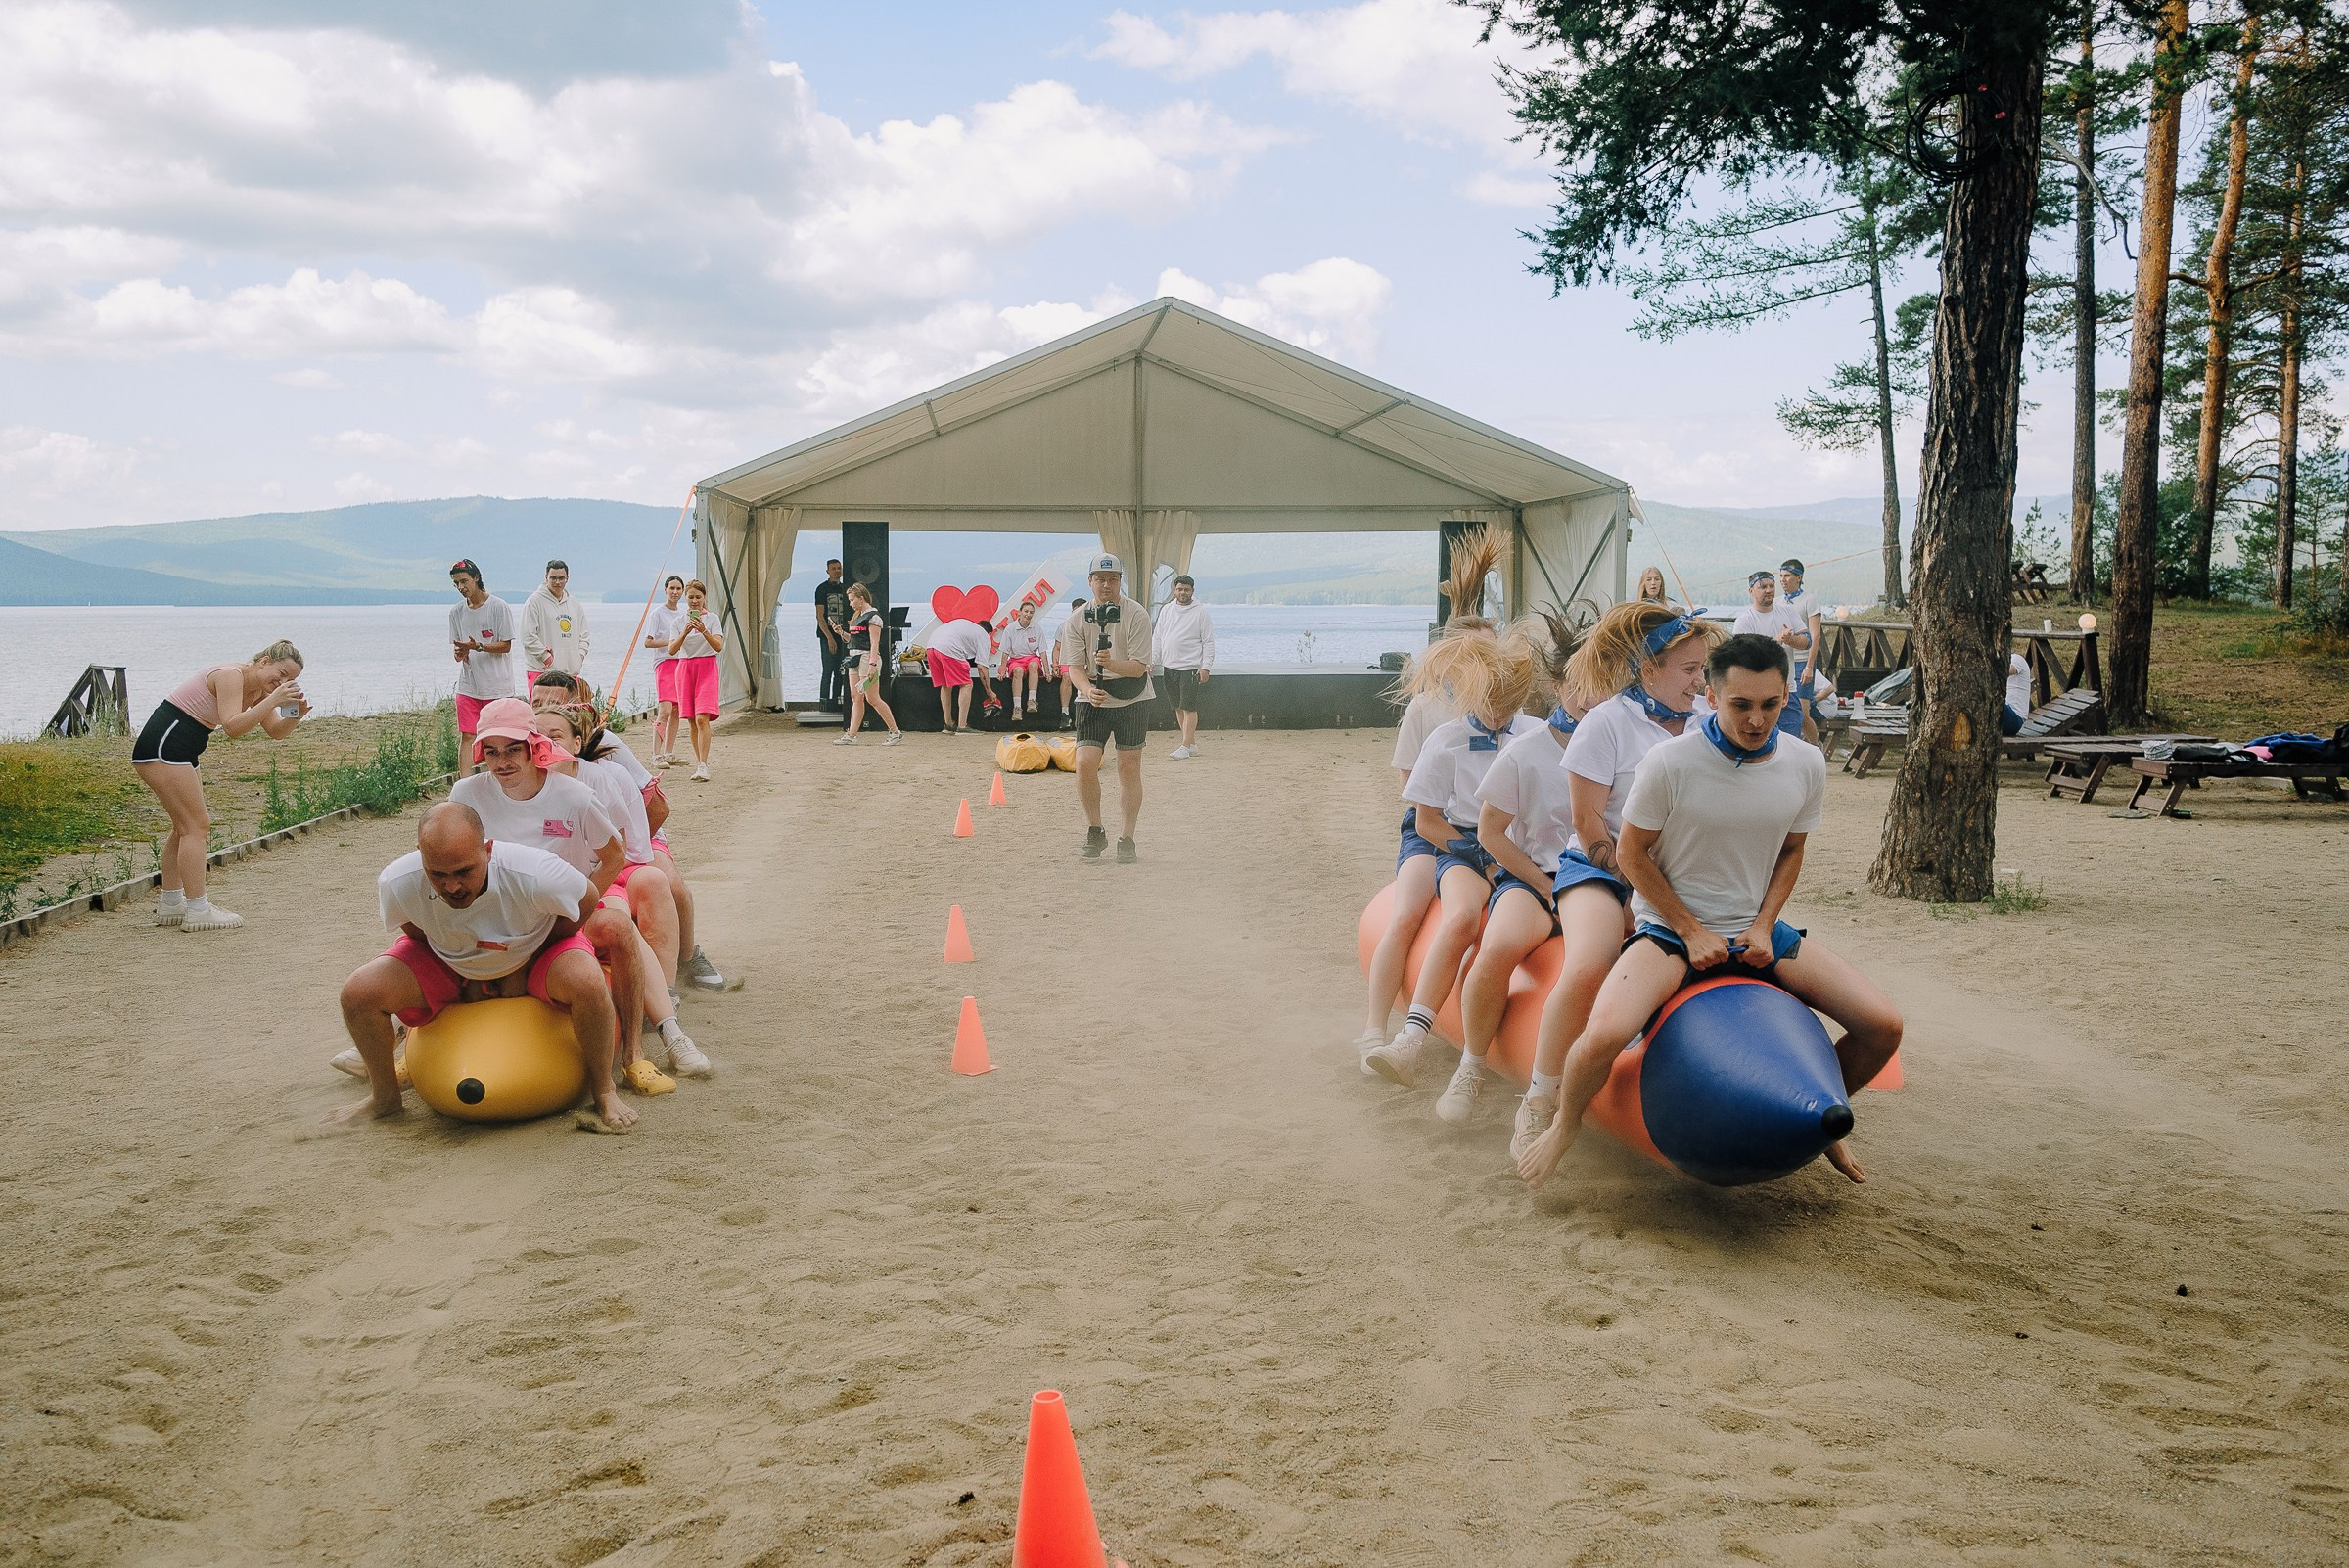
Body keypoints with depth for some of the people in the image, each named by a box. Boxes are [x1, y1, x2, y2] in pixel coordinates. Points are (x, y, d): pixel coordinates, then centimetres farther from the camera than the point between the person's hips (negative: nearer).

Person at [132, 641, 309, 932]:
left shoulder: (258, 690, 10)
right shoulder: (231, 676, -18)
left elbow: (276, 732, 7)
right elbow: (232, 727, -29)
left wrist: (295, 715, -12)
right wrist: (272, 701, -31)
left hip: (181, 752, 11)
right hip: (162, 747, -11)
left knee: (186, 826, 16)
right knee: (197, 824, -11)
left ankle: (171, 905, 25)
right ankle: (197, 911, -11)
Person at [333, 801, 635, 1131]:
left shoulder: (534, 875, -39)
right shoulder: (397, 884, -30)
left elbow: (587, 899, -16)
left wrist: (524, 965, -11)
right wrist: (467, 975, -1)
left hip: (532, 957, -2)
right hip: (448, 967, 3)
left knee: (586, 982, -34)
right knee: (359, 992, -18)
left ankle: (603, 1091, -9)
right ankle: (385, 1098, 9)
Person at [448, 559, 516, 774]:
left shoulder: (499, 607, -6)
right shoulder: (456, 611, 9)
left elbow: (506, 645, -7)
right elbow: (457, 647, 14)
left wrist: (478, 647, -22)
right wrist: (460, 653, -11)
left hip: (497, 685, -4)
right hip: (468, 685, 4)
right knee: (466, 736, -3)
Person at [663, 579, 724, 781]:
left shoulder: (712, 619, 1)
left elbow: (719, 647, -10)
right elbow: (672, 650, -2)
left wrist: (703, 631, -24)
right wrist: (685, 633, -18)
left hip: (707, 668, -3)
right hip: (685, 667, 3)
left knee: (702, 719, -15)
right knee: (692, 721, 5)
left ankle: (703, 766, -19)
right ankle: (699, 763, 14)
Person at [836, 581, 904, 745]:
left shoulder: (873, 616, -9)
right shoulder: (857, 616, 19)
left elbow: (874, 643, -16)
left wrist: (872, 664, -23)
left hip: (867, 658, -9)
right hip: (855, 658, 9)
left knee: (872, 699, -9)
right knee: (856, 699, 6)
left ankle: (895, 732, -3)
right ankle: (851, 736, 4)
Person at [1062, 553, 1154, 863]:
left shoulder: (1137, 615, -11)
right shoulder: (1077, 620, -5)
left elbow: (1138, 667, -16)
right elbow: (1074, 666, -7)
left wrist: (1110, 663, -35)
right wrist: (1089, 689, -28)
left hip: (1132, 700, -1)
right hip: (1092, 700, 1)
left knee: (1129, 768, -1)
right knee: (1085, 764, -11)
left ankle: (1127, 840, 11)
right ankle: (1095, 834, 8)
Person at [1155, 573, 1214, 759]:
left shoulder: (1201, 612, -4)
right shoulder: (1166, 610, 11)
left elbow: (1208, 642, -5)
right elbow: (1159, 638, 16)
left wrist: (1205, 667, -12)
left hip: (1191, 667, -6)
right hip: (1170, 666, 6)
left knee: (1189, 707, -9)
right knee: (1178, 707, 9)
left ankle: (1185, 746, -8)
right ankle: (1192, 743, 17)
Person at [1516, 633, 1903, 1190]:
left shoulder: (1805, 763, -5)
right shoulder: (1670, 762, -18)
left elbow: (1790, 851, 10)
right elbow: (1631, 854, -7)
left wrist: (1763, 926, -4)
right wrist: (1692, 932, -10)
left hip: (1755, 930, 4)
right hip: (1671, 926, -4)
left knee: (1883, 1026, -9)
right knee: (1603, 1036, -31)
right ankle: (1564, 1127, 3)